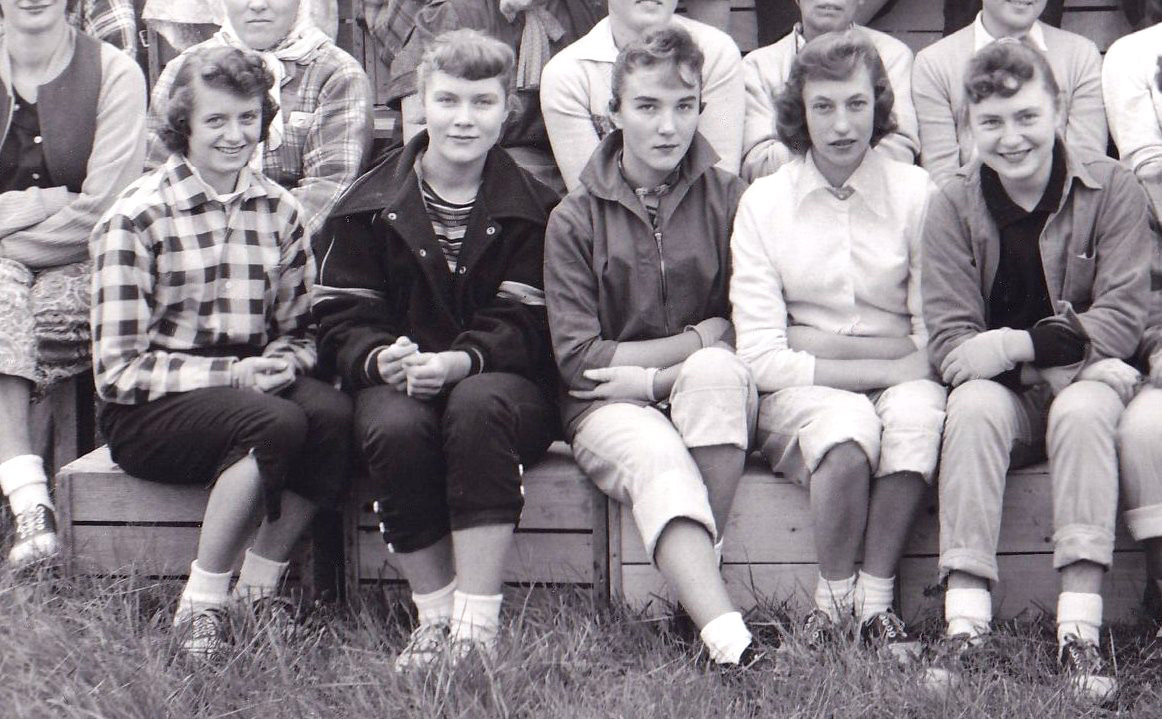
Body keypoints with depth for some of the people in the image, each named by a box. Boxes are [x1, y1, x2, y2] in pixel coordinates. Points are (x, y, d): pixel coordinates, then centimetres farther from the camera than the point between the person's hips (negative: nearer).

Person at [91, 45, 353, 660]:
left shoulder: (278, 211, 8)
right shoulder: (137, 218, -7)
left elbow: (300, 332, 14)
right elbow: (116, 370, -11)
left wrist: (281, 364, -11)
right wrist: (232, 374, -20)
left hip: (251, 385, 5)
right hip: (146, 413, -5)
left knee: (334, 414, -28)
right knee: (277, 423, -34)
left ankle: (259, 586, -13)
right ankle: (200, 606, -20)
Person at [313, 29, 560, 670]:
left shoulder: (531, 209, 6)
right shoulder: (370, 206, 10)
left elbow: (524, 325, -5)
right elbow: (341, 320, 4)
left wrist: (460, 361, -25)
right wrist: (380, 358, -19)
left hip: (500, 381, -1)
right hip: (397, 380, 1)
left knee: (478, 406, -37)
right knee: (394, 428, -34)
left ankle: (478, 620, -33)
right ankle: (433, 613, -20)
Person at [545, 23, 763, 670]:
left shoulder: (728, 198, 5)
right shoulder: (576, 219, 3)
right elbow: (578, 357, -3)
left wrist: (653, 377, -10)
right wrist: (699, 337, -8)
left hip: (712, 399, 1)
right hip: (608, 408, -1)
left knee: (714, 371, -34)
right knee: (660, 461, -35)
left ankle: (701, 564, -28)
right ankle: (728, 639, -53)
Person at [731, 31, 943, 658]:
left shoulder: (917, 194, 3)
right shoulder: (764, 202, 4)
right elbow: (761, 358, -5)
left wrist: (816, 346, -11)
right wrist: (884, 366, -13)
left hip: (900, 386, 1)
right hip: (797, 399, -1)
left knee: (916, 409, -34)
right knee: (848, 423, -34)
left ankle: (876, 600, -23)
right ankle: (833, 601, -16)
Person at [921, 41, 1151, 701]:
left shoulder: (1113, 190, -4)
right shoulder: (953, 206, -2)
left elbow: (1122, 320, -10)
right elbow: (951, 345, -8)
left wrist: (1013, 344, -19)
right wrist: (1061, 336, -24)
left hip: (1086, 382, -1)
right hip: (1004, 399, 1)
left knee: (1084, 409, -33)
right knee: (973, 405, -31)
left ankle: (1081, 634, -37)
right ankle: (966, 629, -38)